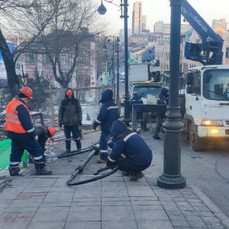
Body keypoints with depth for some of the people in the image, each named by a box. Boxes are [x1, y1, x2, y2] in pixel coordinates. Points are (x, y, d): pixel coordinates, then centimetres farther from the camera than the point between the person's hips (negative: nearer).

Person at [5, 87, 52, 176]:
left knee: (16, 152, 16)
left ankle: (13, 170, 20)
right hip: (22, 134, -9)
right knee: (36, 149, 0)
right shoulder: (21, 107, -19)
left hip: (12, 133, 9)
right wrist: (33, 133, -13)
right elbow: (26, 122, -21)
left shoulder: (11, 104, 13)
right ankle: (40, 169, 5)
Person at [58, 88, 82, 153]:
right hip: (66, 123, 1)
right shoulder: (63, 102, 1)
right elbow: (60, 112, 5)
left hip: (74, 123, -1)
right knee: (67, 138, 9)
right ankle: (68, 149, 21)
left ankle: (79, 148, 21)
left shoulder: (76, 101, 1)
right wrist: (60, 121, 1)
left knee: (76, 137, 6)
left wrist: (79, 120, 0)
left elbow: (79, 111, 4)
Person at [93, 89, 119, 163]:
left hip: (106, 128, -9)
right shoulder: (114, 105, 12)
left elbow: (101, 116, -21)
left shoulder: (105, 105, -16)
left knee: (103, 142, -5)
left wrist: (95, 124, -11)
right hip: (114, 127, 9)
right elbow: (117, 116, 20)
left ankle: (103, 158, -7)